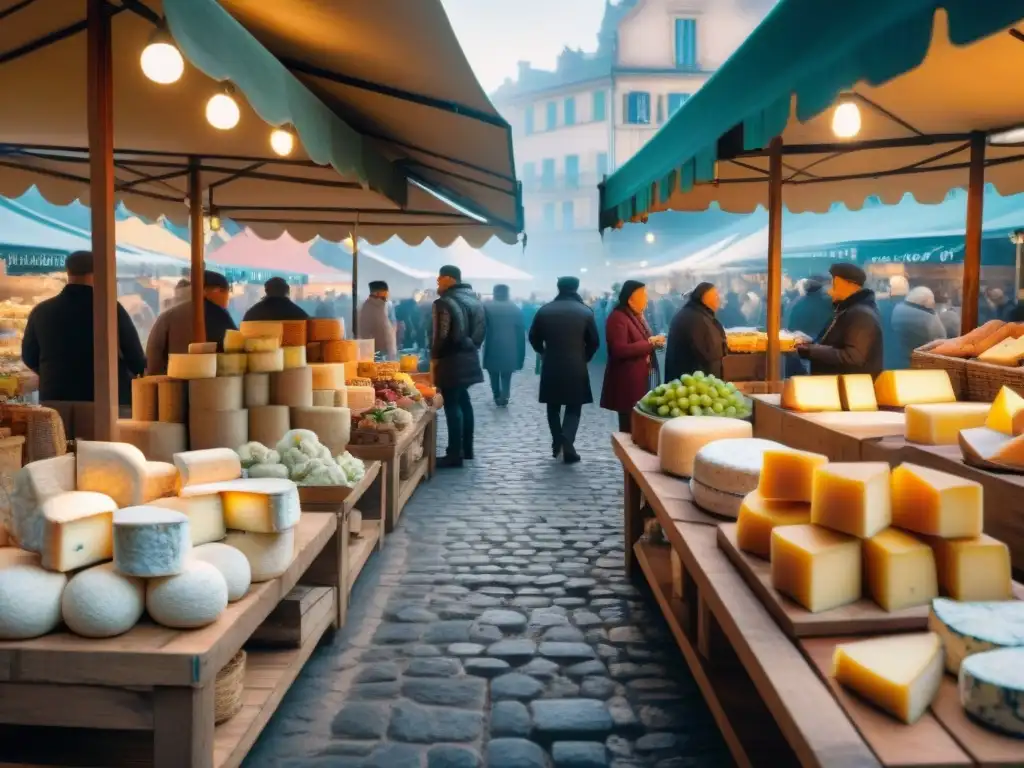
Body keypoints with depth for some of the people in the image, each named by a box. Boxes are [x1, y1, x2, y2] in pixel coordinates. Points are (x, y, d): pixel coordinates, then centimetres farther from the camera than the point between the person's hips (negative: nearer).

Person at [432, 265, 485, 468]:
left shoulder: (445, 303, -15)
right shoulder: (474, 300, 12)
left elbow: (442, 336, -18)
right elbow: (481, 328, 15)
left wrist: (434, 357, -5)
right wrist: (472, 346, 18)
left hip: (452, 360, -9)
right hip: (469, 358, 9)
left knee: (452, 405, -5)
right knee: (463, 401, 17)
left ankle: (455, 454, -4)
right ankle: (466, 449, 23)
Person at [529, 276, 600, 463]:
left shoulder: (544, 310, -1)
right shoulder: (586, 311, -5)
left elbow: (533, 337, 6)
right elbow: (594, 342, -1)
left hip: (551, 367, 2)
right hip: (576, 368, -1)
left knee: (553, 407, 16)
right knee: (573, 409, 6)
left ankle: (557, 444, 18)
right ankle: (567, 446, -10)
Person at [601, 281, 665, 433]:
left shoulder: (637, 316, 18)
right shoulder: (617, 317, -13)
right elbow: (620, 350, -23)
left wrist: (655, 343, 5)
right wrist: (650, 342, -19)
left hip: (642, 378, 9)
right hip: (627, 381, -9)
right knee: (630, 426, -4)